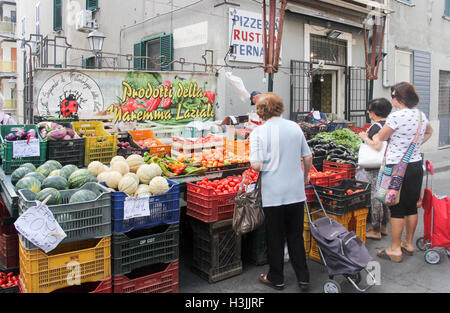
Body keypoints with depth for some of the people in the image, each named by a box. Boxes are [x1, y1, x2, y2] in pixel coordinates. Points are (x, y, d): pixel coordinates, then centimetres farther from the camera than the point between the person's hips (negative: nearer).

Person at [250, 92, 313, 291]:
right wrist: (305, 176, 25)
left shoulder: (259, 132, -11)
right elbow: (308, 157, 8)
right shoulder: (295, 127, 2)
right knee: (296, 235, 15)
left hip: (273, 193, -4)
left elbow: (256, 165, -18)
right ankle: (303, 278, 23)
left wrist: (265, 167, 5)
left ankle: (276, 278, 25)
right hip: (296, 191, 4)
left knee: (275, 237, 11)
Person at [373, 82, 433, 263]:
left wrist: (370, 135, 15)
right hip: (416, 165, 7)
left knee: (397, 209, 1)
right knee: (412, 207, 16)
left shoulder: (397, 116, -19)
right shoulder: (421, 115, 7)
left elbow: (380, 138, -6)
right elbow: (429, 132, 28)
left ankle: (395, 250, 10)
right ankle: (409, 244, 29)